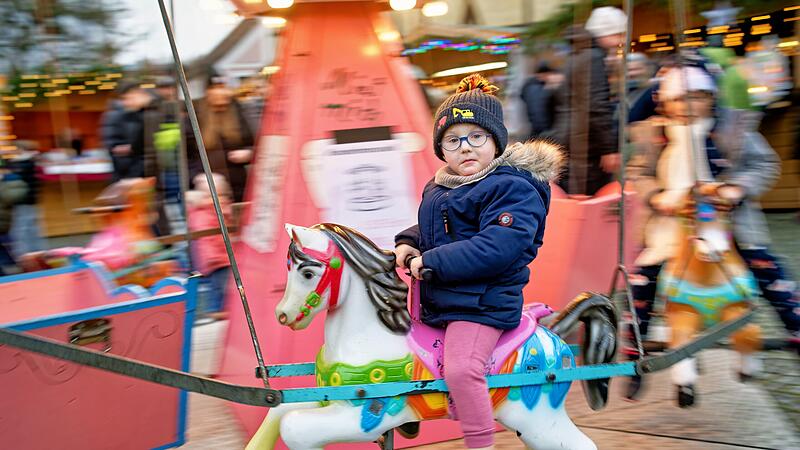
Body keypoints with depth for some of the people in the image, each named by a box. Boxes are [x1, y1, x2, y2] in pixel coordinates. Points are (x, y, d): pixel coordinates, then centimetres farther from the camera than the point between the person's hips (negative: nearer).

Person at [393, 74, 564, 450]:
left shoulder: (512, 189, -17)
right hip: (437, 301, 10)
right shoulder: (437, 189, 12)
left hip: (481, 305, -9)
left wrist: (432, 262, -26)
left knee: (460, 369, -28)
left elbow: (497, 247, -29)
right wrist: (408, 243, 3)